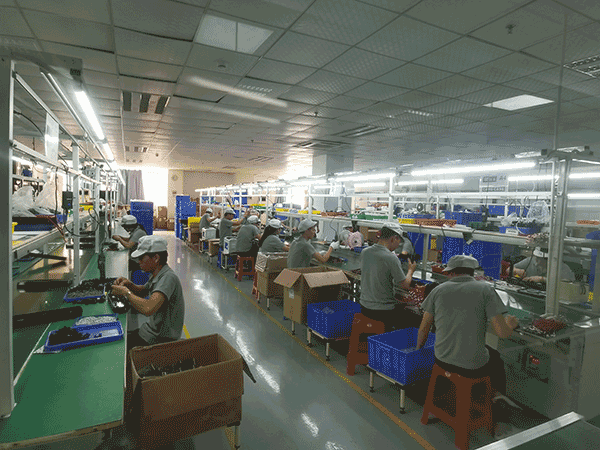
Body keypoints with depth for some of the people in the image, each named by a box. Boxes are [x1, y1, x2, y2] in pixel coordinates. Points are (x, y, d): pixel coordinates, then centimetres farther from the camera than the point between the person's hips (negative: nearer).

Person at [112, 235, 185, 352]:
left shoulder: (168, 278, -26)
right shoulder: (156, 275, 4)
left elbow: (148, 309, -39)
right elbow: (142, 291, 24)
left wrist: (126, 292, -23)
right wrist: (129, 284, 3)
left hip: (162, 340, -8)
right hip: (152, 331, 8)